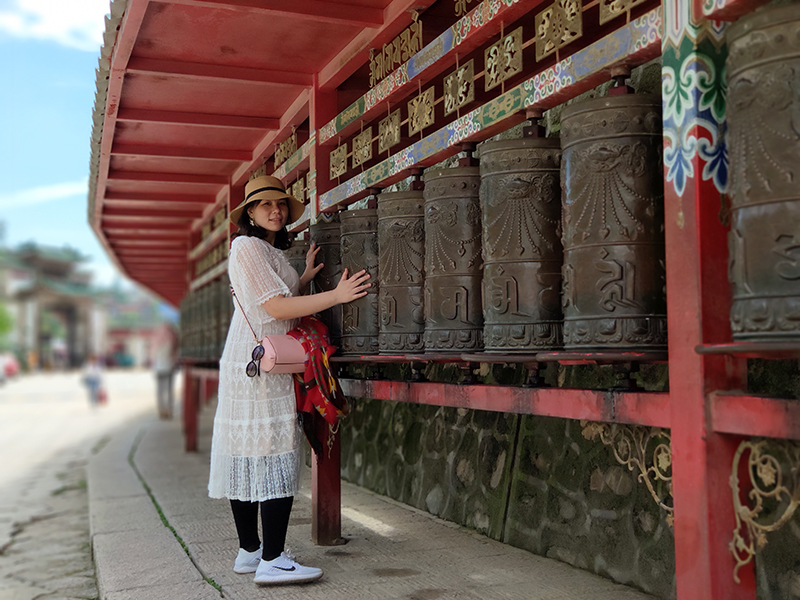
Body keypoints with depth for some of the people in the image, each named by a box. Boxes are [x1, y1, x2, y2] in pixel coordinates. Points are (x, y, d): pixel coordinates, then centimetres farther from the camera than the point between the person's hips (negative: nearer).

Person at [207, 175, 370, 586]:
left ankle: (249, 551, 16)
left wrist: (304, 280, 18)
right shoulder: (248, 247, -9)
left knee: (249, 457, 10)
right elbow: (277, 309, -17)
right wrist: (336, 295, -18)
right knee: (276, 459, -11)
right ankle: (272, 561, -10)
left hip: (250, 364, 10)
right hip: (260, 364, -10)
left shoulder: (268, 251, 21)